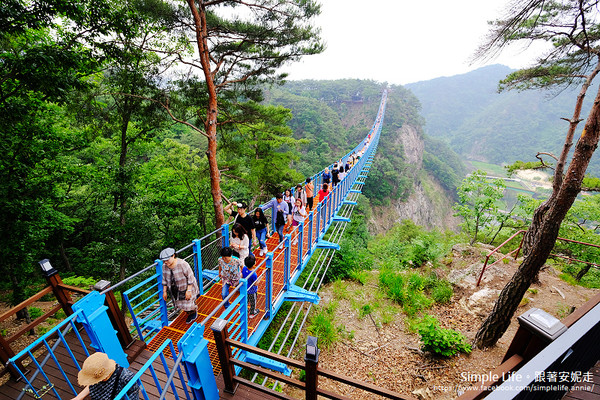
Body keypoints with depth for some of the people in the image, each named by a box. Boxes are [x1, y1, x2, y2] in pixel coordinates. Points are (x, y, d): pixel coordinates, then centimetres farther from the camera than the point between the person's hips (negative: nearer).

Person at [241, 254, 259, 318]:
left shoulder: (244, 268, -20)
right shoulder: (253, 274, -38)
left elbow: (242, 276, -3)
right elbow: (255, 284, -23)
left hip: (245, 289, 5)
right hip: (252, 291, -5)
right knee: (253, 302, 21)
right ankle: (252, 313, 44)